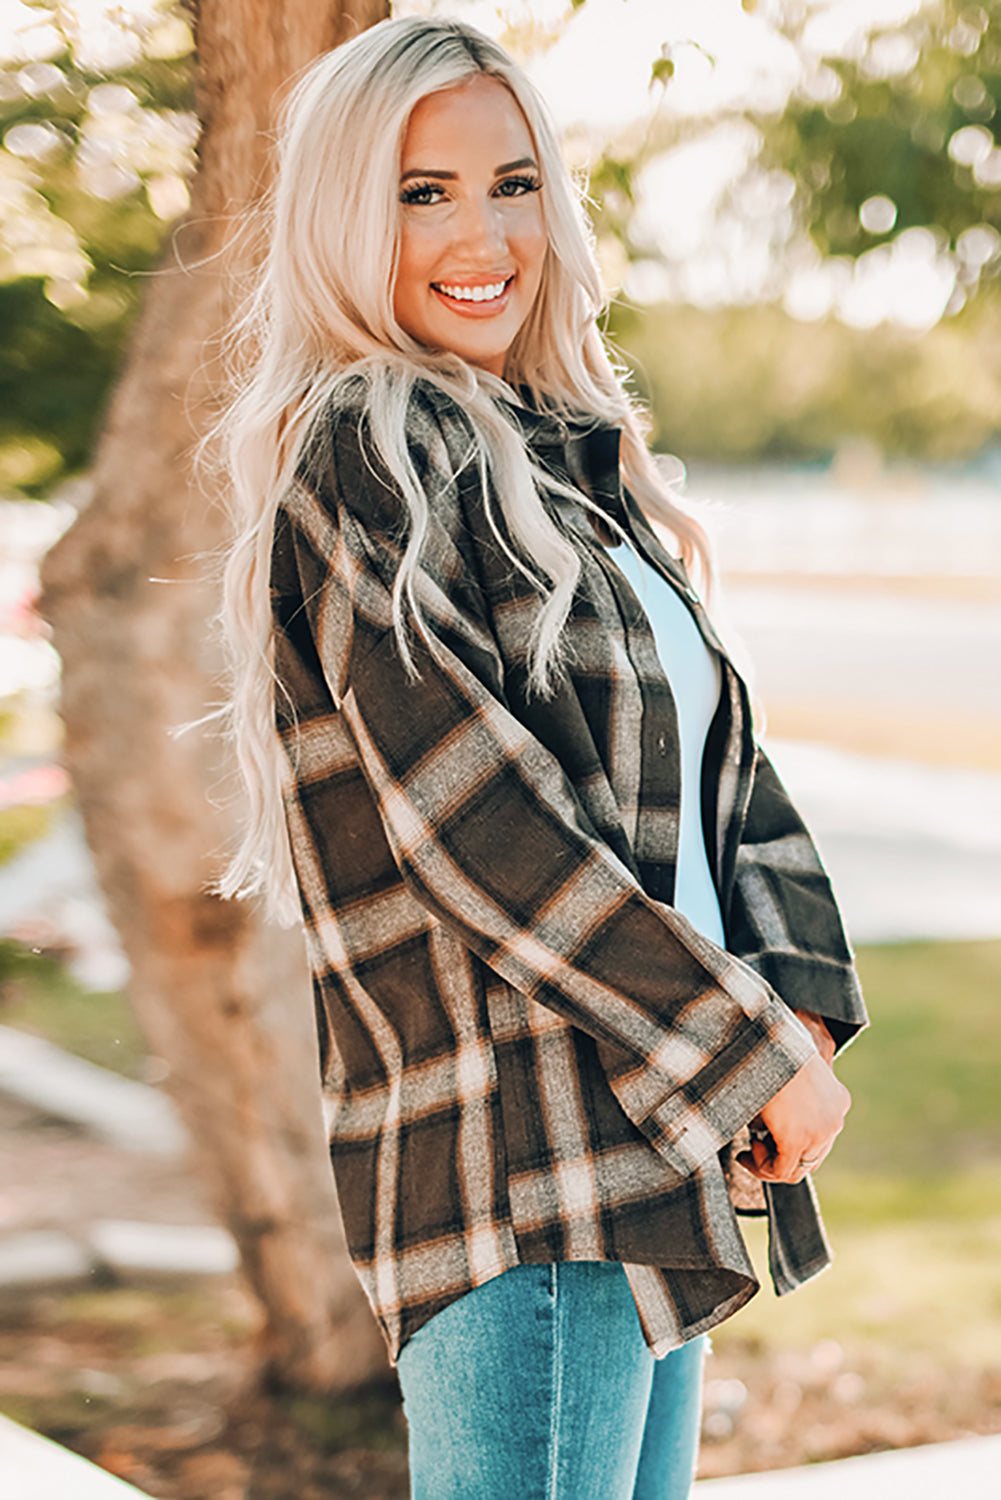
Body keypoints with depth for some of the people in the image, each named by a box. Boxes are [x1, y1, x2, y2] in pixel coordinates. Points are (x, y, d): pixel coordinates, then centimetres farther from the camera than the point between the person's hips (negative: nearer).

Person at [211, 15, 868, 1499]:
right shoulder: (361, 458, -10)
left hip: (659, 1153, 9)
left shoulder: (570, 452, 17)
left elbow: (723, 754, 14)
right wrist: (753, 1053, -13)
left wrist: (800, 998, -3)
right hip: (516, 1155, -9)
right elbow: (475, 825, -17)